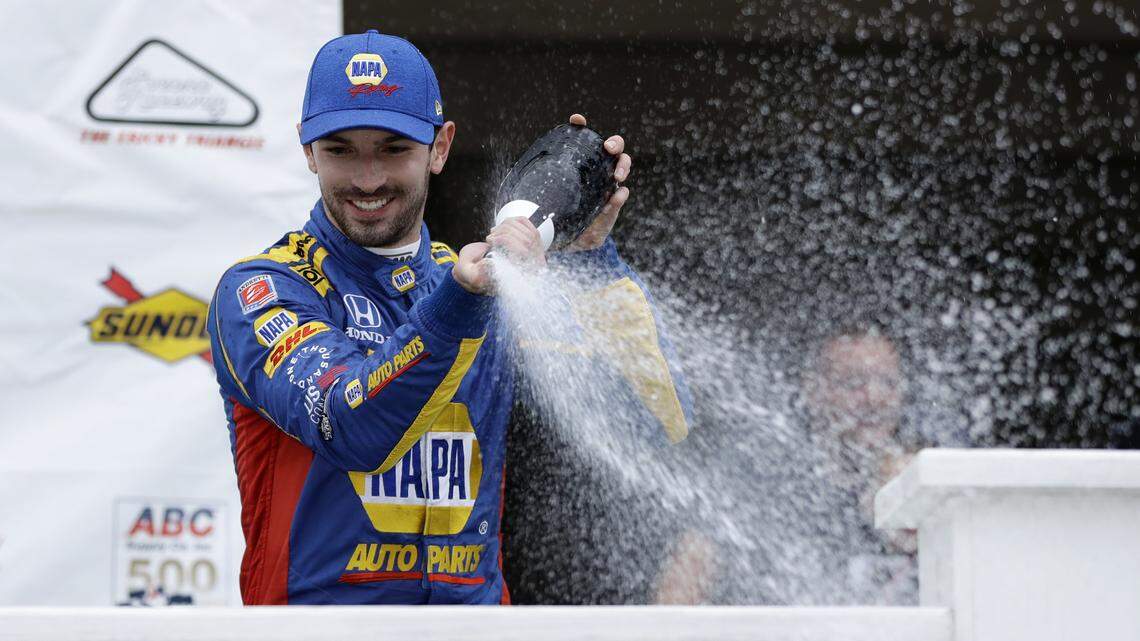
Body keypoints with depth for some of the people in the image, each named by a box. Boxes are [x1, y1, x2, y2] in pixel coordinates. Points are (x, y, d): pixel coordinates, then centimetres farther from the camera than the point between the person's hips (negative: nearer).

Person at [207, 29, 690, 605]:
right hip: (319, 604, -3)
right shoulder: (258, 291, 0)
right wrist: (456, 304, -30)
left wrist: (590, 252, -9)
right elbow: (352, 432, -19)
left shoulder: (492, 286, 12)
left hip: (476, 602, 3)